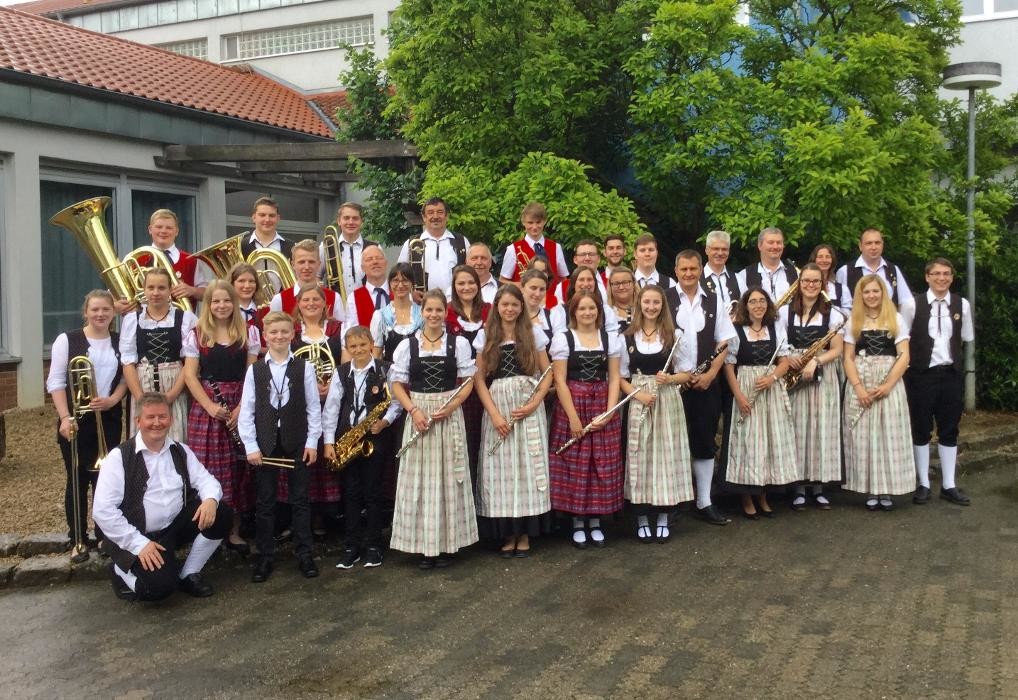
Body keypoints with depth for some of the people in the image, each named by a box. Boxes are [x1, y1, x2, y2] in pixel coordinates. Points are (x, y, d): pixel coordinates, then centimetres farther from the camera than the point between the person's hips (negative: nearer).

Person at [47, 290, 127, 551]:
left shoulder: (120, 342, 7)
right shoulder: (67, 340, -4)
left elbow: (126, 377, 10)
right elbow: (56, 382, -6)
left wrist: (112, 400, -8)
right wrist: (65, 417, -14)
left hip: (109, 419, 3)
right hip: (76, 420, -2)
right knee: (77, 479, 3)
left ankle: (105, 536, 16)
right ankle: (77, 539, 12)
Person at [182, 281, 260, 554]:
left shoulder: (249, 333, 6)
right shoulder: (196, 335, 4)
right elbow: (190, 375, -1)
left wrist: (242, 407, -10)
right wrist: (210, 406, -13)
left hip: (240, 407, 1)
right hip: (205, 407, -1)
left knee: (238, 469, 2)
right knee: (209, 469, -1)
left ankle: (234, 531, 12)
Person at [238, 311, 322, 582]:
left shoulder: (304, 367, -1)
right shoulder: (254, 370, 1)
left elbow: (313, 407, 0)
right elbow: (246, 410, 0)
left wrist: (312, 441, -4)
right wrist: (250, 446, -6)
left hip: (297, 441, -1)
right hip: (265, 443, 1)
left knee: (300, 498, 7)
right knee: (264, 501, 7)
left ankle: (304, 554, 16)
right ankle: (264, 557, 16)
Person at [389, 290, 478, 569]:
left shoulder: (458, 343, 3)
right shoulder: (407, 345, 4)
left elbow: (468, 381, 2)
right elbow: (397, 383, 4)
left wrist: (450, 407, -13)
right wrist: (413, 410, -11)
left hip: (449, 416, -1)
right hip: (418, 415, 1)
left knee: (448, 478, 3)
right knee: (419, 480, 2)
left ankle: (446, 544, 13)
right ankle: (424, 545, 11)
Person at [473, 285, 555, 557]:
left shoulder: (533, 333, 5)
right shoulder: (485, 336, 6)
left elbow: (548, 373, 5)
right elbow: (479, 378, 2)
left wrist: (534, 403, -10)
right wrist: (494, 414, -9)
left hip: (528, 408, 0)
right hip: (497, 408, 0)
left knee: (528, 466, 1)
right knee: (502, 468, 1)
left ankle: (525, 532, 11)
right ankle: (507, 533, 11)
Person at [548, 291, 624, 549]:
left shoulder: (610, 339, 7)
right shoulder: (563, 339, -2)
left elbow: (614, 379, 4)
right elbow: (560, 380, -5)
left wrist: (609, 412, -8)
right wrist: (573, 417, -12)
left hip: (603, 406, 3)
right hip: (572, 406, -2)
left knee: (603, 465, 4)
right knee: (575, 465, 0)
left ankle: (595, 522, 17)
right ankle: (578, 524, 12)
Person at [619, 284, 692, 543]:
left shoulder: (675, 334, 3)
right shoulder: (627, 338, 3)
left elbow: (686, 373, 4)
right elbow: (621, 377, 4)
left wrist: (669, 379, -15)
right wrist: (638, 393, -12)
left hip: (668, 402, 0)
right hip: (638, 402, 0)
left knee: (666, 453, 3)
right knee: (640, 456, 2)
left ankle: (663, 518, 14)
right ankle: (642, 518, 12)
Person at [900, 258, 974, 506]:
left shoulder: (962, 304, 2)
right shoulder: (912, 304, -7)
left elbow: (967, 338, 12)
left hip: (952, 374, 3)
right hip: (921, 374, -2)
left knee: (949, 430, 9)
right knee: (921, 430, 5)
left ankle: (948, 485, 18)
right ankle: (923, 484, 15)